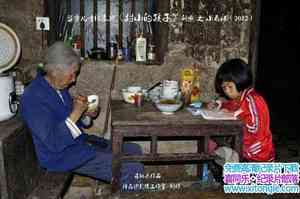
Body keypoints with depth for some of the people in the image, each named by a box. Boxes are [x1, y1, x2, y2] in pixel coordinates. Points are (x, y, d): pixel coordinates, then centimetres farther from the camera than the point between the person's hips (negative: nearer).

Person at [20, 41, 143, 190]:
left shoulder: (59, 87, 5)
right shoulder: (33, 97, -22)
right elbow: (54, 144, -25)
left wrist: (84, 112, -2)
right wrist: (75, 114, -25)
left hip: (81, 142, 9)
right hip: (64, 157, -9)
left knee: (134, 150, 11)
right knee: (134, 169, -18)